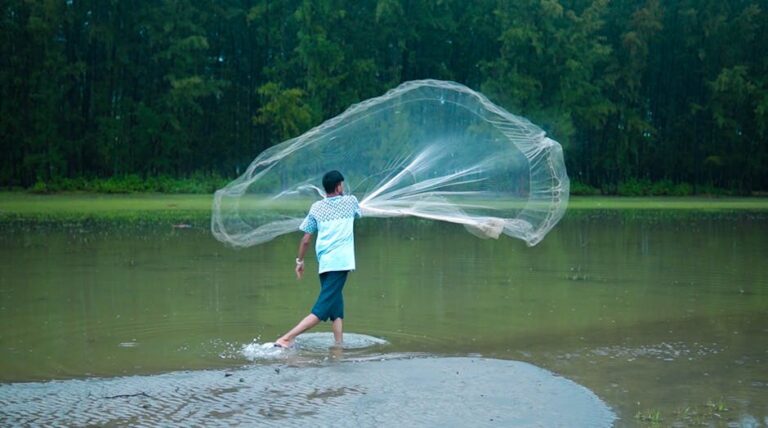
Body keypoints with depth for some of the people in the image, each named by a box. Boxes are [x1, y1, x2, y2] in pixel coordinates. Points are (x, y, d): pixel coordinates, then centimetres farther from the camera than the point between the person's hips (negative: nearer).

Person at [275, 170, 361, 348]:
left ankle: (339, 345, 11)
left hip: (324, 263, 4)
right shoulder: (350, 201, 6)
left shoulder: (317, 207, 9)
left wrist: (300, 261, 19)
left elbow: (306, 239, 7)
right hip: (341, 262, -4)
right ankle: (287, 338, -21)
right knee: (321, 310, -10)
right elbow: (358, 214, 30)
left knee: (336, 309, 17)